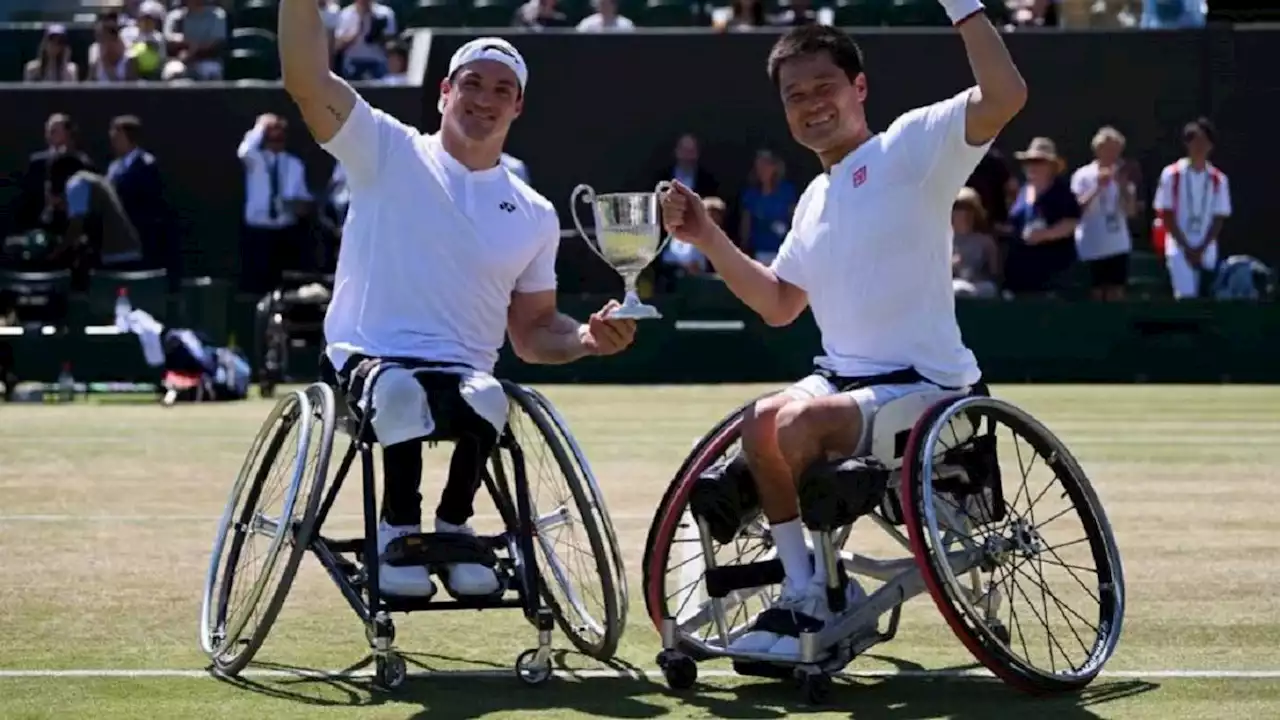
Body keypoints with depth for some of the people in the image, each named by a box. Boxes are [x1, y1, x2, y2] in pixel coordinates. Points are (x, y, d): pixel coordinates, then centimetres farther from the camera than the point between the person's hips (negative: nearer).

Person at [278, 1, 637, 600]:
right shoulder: (388, 152, 4)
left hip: (465, 372, 2)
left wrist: (586, 338, -4)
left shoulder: (534, 215, 13)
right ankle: (398, 528, -16)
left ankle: (452, 525, -9)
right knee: (400, 390, -39)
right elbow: (305, 79, -9)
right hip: (367, 360, -2)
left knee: (487, 399, -35)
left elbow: (533, 330, 18)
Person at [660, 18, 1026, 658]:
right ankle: (805, 594, -10)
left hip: (920, 384, -7)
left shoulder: (909, 146, -5)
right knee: (763, 423, -21)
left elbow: (1005, 95, -21)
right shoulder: (815, 199, 19)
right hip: (839, 378, 7)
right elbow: (778, 303, 25)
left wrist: (960, 5, -25)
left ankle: (824, 589, -8)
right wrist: (708, 239, 14)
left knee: (801, 422, -29)